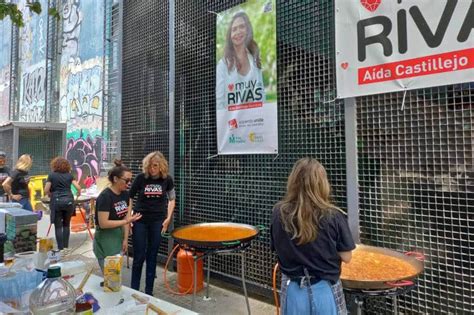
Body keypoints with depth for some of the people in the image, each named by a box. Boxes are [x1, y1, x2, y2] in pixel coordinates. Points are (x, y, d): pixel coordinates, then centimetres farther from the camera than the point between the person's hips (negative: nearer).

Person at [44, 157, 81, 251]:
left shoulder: (52, 175, 5)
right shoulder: (69, 175, 10)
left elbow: (46, 191, 1)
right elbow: (78, 188, 4)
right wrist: (78, 193, 25)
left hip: (57, 201, -2)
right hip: (69, 201, 2)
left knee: (58, 226, 4)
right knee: (66, 225, 16)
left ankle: (61, 249, 5)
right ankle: (66, 247, 17)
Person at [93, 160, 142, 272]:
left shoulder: (125, 194, 1)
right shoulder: (105, 196, -20)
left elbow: (125, 218, 4)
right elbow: (103, 223, -22)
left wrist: (125, 239, 1)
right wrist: (127, 221, -21)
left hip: (118, 238, 7)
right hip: (105, 242, -7)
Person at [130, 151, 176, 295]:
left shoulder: (167, 179, -6)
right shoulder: (141, 178, -11)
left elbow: (171, 199, 8)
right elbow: (129, 198, 0)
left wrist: (168, 218, 0)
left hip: (158, 221, 1)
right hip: (140, 220, -1)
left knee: (152, 256, 8)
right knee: (139, 256, 3)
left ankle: (149, 292, 21)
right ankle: (134, 290, 22)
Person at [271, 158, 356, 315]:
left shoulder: (279, 213, -13)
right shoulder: (333, 216, -18)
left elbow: (278, 249, 0)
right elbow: (346, 257, -8)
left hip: (293, 290, 2)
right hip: (325, 290, -1)